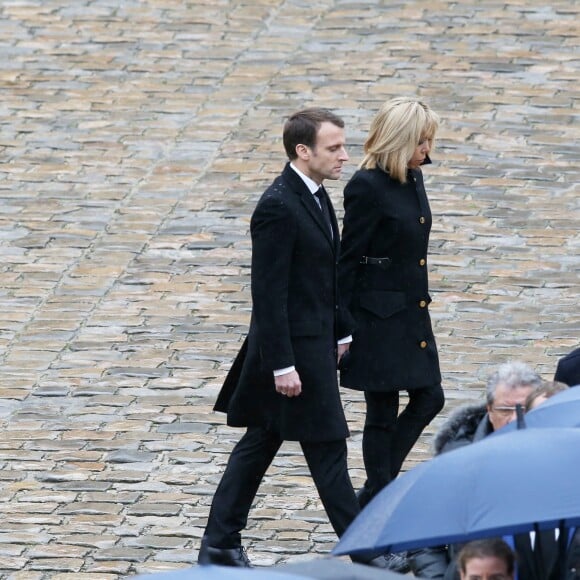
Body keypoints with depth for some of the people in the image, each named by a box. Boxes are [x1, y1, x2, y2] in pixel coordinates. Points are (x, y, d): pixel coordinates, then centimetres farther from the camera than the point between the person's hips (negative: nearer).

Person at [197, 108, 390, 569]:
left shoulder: (315, 196, 8)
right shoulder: (278, 207, -22)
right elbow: (269, 292, -22)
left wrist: (340, 333, 20)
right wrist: (283, 365, -22)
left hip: (316, 338, 10)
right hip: (294, 345, -10)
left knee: (259, 444, 14)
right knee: (328, 448, -1)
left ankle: (220, 544, 20)